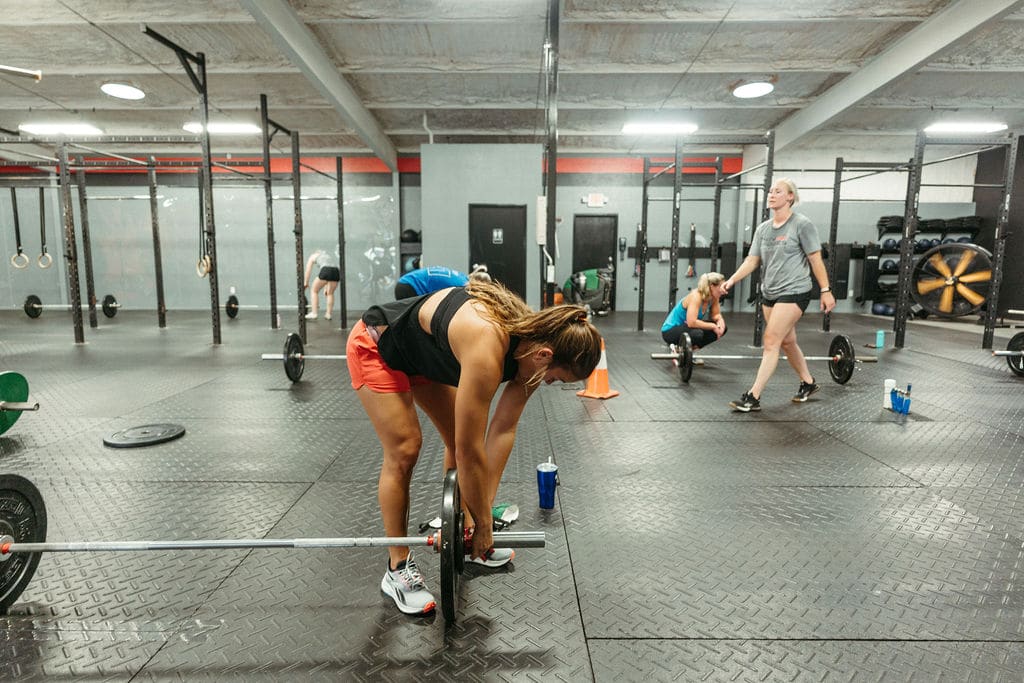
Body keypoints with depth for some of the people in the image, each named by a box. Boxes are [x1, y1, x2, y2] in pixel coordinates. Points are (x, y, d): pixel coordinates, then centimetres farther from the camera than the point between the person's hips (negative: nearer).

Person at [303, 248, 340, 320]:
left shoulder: (313, 256, 28)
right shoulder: (328, 256, 39)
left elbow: (308, 271, 26)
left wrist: (305, 284, 34)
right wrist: (326, 288, 43)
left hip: (326, 271, -4)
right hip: (336, 271, 4)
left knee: (314, 291, 14)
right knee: (330, 293, 25)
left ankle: (313, 313, 8)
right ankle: (328, 314, 23)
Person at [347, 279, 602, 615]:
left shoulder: (535, 340, -16)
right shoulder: (487, 350, -41)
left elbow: (503, 429, -9)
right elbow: (471, 451, -33)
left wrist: (485, 507, -7)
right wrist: (484, 523, -18)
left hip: (423, 352, 8)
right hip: (376, 346, -8)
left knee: (459, 440, 6)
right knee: (404, 451, -11)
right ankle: (397, 569, 6)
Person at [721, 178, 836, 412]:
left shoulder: (802, 224, -8)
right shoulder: (763, 228, 9)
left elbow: (816, 259, -7)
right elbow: (752, 260, 5)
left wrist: (826, 291, -8)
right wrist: (732, 280, -10)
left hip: (794, 292, -7)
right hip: (769, 292, 7)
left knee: (771, 342, -12)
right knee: (787, 342, 17)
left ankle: (753, 397, -10)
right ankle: (808, 383, 38)